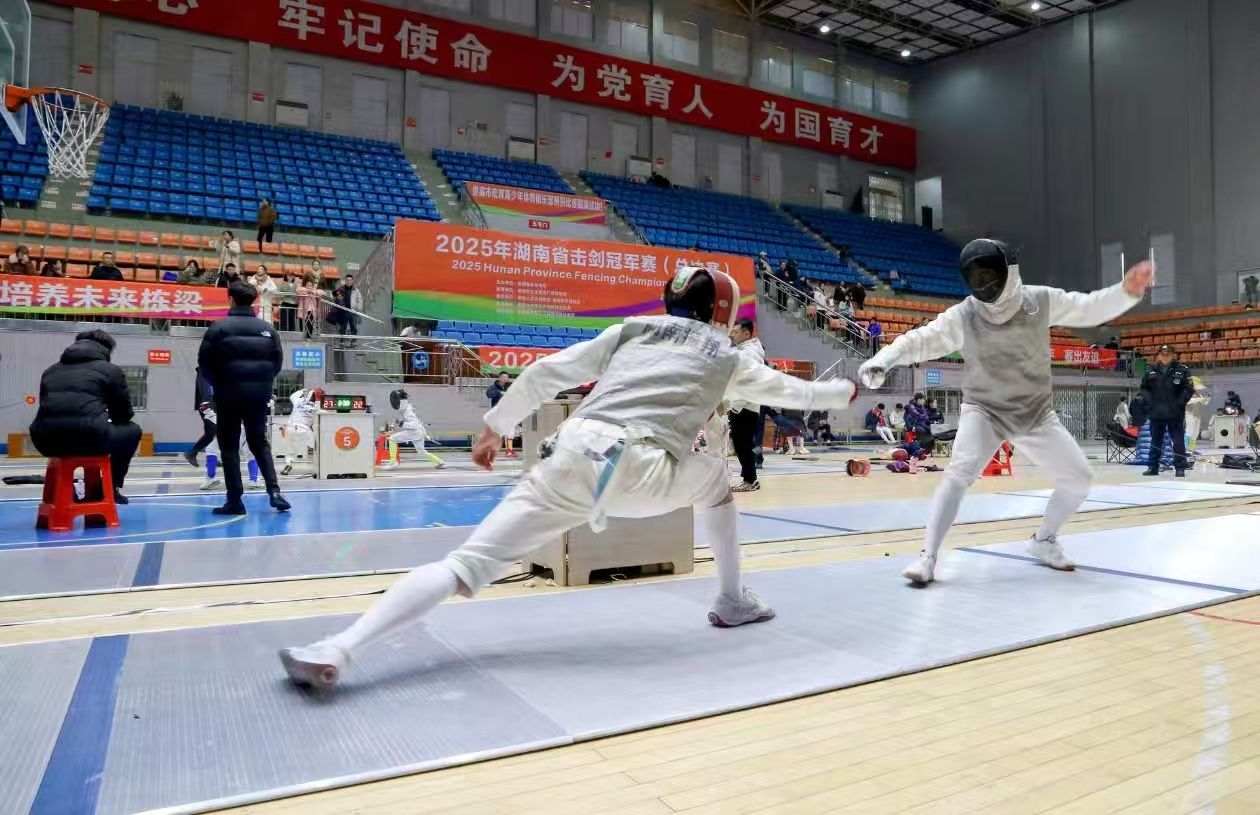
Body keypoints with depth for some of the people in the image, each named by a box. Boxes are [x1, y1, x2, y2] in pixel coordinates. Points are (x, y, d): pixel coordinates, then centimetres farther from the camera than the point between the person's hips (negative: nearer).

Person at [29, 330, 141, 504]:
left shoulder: (50, 370, 27)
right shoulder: (111, 370, 14)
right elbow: (124, 414, 18)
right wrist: (106, 423, 43)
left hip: (47, 442, 5)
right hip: (89, 438, -5)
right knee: (132, 430, 24)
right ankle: (112, 488, 23)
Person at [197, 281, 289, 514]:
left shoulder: (220, 327, -7)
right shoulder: (267, 329, 3)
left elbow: (205, 362, -4)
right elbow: (278, 361, 4)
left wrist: (218, 384, 13)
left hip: (229, 394, -3)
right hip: (259, 395, 3)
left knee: (229, 447, 6)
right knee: (260, 444, 15)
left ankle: (235, 500, 4)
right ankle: (274, 491, 1)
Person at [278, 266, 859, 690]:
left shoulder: (633, 329, 26)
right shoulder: (728, 359, 23)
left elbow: (548, 373, 17)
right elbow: (793, 391, 40)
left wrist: (494, 427, 25)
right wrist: (843, 390, 60)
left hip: (572, 457, 2)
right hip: (643, 476, -1)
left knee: (465, 567, -1)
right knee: (715, 478, 31)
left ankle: (335, 652, -16)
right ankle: (732, 601, 37)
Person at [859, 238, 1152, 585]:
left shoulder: (1040, 299, -10)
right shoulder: (962, 316, -17)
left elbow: (1089, 309, -2)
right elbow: (919, 341, -23)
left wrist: (1126, 291, -21)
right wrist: (882, 359, -41)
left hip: (1036, 414, 4)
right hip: (984, 412, -4)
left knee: (1078, 480, 4)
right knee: (960, 474, -29)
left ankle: (1043, 540, 29)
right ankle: (928, 557, -25)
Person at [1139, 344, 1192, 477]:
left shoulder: (1182, 370, -1)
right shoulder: (1151, 371, 6)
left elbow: (1189, 389, -3)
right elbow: (1144, 388, 14)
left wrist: (1179, 403, -12)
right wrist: (1149, 400, 0)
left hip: (1175, 413, -3)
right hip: (1156, 412, 3)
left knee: (1178, 441, 0)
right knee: (1155, 441, 10)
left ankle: (1180, 467, 7)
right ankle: (1152, 467, 16)